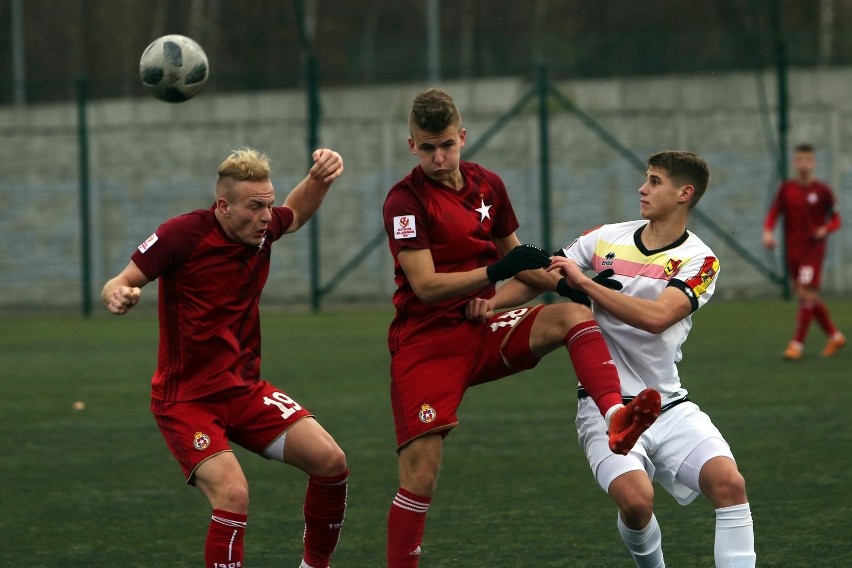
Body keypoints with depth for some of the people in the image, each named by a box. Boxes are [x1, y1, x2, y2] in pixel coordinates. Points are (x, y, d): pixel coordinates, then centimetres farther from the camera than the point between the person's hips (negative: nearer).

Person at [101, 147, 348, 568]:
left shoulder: (262, 228, 0)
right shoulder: (184, 234, -18)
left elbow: (297, 212, 25)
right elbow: (119, 283, -13)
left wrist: (320, 176, 5)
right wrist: (117, 296, -37)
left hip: (244, 388, 6)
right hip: (186, 399, -6)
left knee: (330, 461, -5)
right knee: (233, 494, -26)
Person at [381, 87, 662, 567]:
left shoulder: (488, 185, 8)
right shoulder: (406, 200, -11)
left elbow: (513, 257, 21)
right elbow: (425, 285, -19)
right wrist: (496, 271, -29)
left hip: (482, 330, 5)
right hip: (425, 342, -5)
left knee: (572, 315, -22)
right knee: (420, 476, -13)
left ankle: (617, 418, -43)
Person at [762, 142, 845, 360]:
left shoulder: (822, 190, -3)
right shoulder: (786, 189, 5)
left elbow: (836, 219, 2)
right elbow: (773, 213, 2)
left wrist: (826, 229, -19)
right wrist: (768, 232, -17)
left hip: (813, 250, -4)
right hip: (792, 250, 4)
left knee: (807, 294, -15)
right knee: (808, 296, 10)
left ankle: (797, 343, -13)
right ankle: (834, 336, 26)